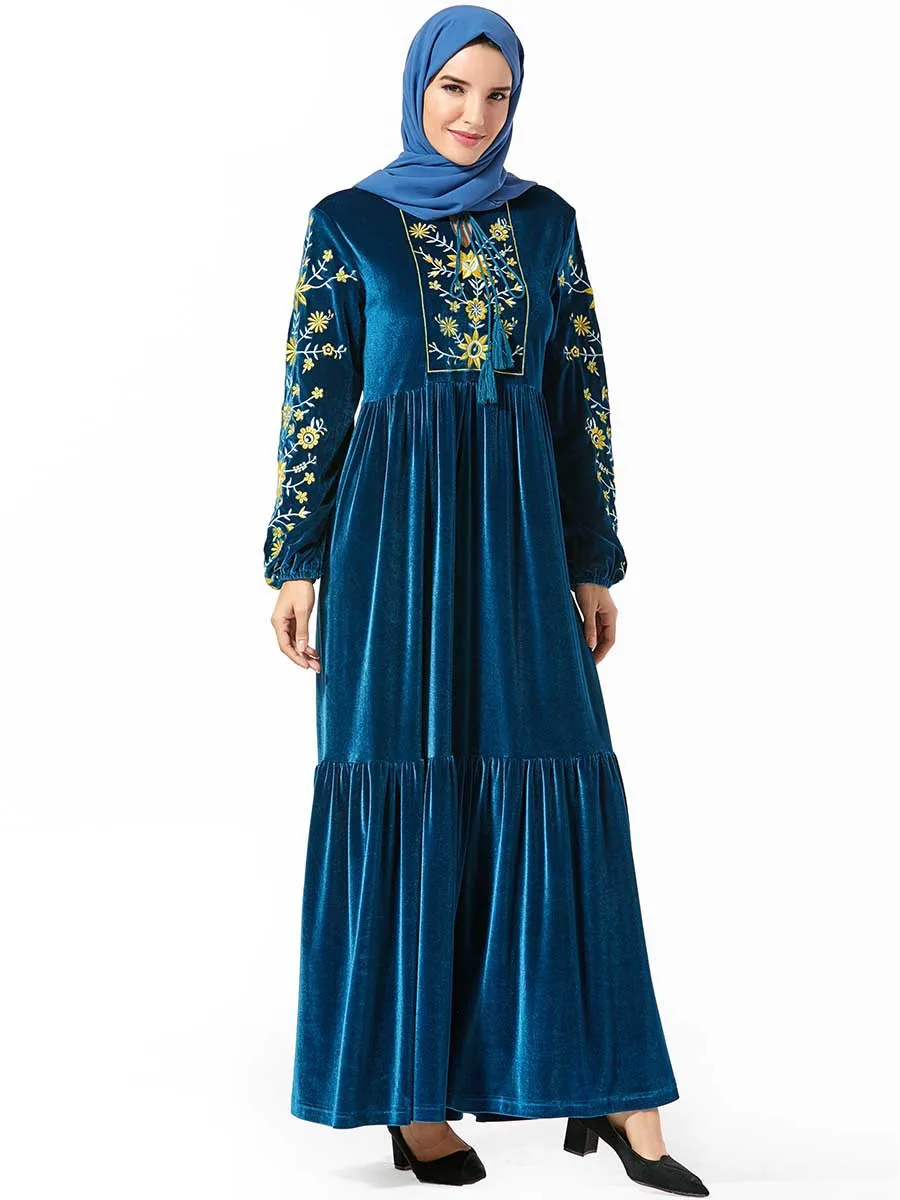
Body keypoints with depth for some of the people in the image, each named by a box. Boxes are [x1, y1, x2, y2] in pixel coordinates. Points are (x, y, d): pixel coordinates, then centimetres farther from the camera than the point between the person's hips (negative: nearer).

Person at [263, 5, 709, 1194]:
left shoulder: (545, 222, 12)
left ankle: (610, 1090, 2)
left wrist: (593, 564, 6)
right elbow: (313, 402, 1)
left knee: (555, 787, -3)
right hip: (395, 529, -2)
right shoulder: (347, 224, 4)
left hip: (519, 527, 3)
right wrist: (295, 564, -4)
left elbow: (583, 398, 10)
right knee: (405, 789, -1)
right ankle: (413, 1091, 10)